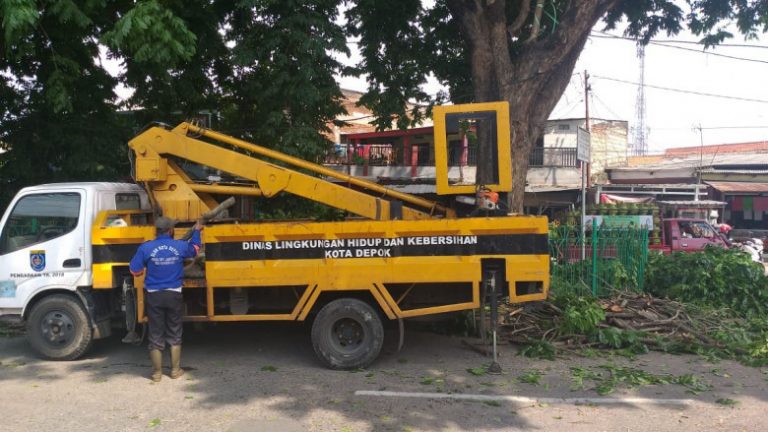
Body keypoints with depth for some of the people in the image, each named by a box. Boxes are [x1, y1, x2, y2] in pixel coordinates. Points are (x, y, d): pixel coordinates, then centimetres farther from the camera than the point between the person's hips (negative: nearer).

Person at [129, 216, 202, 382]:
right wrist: (196, 231, 35)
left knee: (156, 335, 8)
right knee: (174, 334, 13)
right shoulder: (180, 246, -4)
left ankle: (157, 372, 14)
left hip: (154, 296, -1)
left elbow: (135, 270, -4)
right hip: (174, 294, 1)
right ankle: (176, 370, 18)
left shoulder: (146, 248, -8)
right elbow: (194, 248, 18)